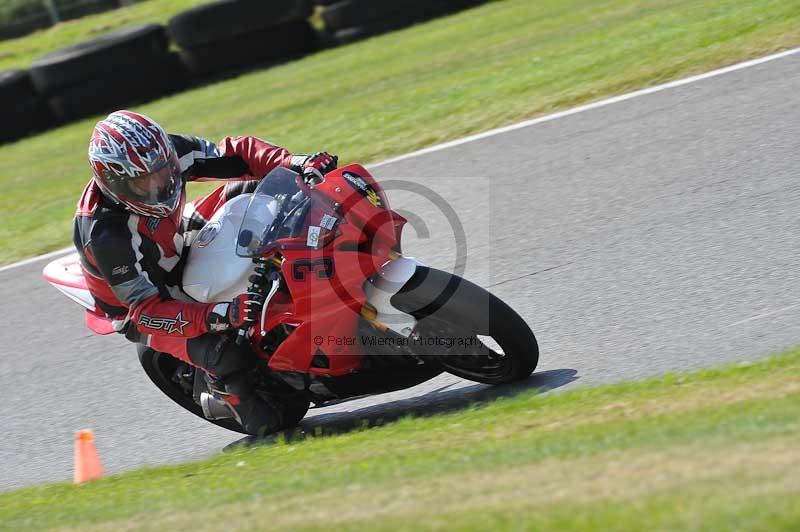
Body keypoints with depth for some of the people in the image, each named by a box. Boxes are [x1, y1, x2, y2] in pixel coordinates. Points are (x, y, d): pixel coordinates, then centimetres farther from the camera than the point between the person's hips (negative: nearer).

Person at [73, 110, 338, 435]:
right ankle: (251, 412, 1)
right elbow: (147, 310, -38)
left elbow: (238, 153, -14)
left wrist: (297, 164, -31)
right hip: (137, 307, -7)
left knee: (247, 191, -10)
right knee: (228, 357, -29)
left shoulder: (164, 154, -23)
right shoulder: (106, 236, -39)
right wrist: (218, 316, -52)